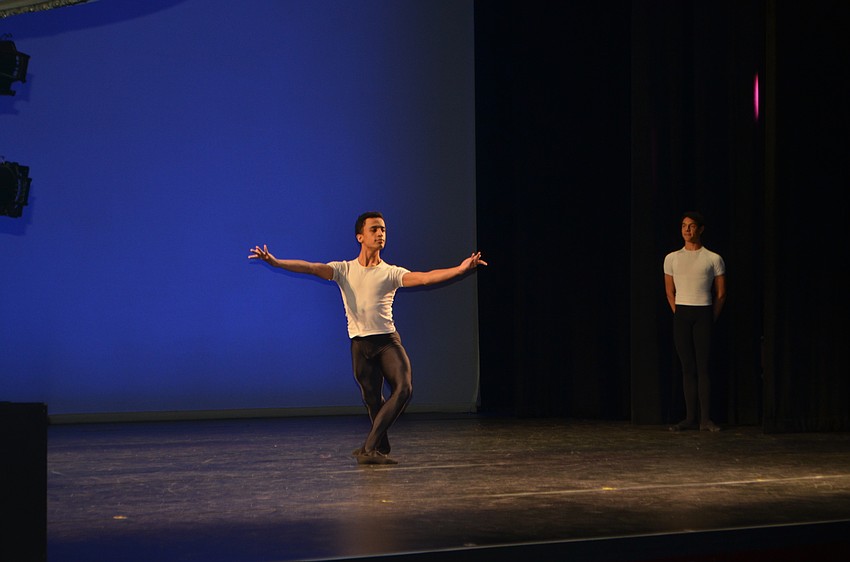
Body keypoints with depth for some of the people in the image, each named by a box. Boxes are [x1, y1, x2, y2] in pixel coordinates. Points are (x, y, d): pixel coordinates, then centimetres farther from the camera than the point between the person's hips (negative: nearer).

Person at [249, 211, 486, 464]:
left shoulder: (391, 272, 4)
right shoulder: (344, 270, 6)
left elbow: (424, 278, -10)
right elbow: (311, 268, -6)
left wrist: (460, 269, -25)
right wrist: (275, 262, -20)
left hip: (388, 340, 0)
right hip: (360, 344, 0)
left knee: (404, 388, -18)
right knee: (373, 401, 3)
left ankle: (370, 448, -13)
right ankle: (379, 448, 20)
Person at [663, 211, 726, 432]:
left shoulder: (713, 259, 2)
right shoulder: (672, 258, 9)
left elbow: (721, 294, 5)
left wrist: (711, 320, 0)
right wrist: (678, 313, 6)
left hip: (704, 314, -2)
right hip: (680, 314, 2)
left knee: (703, 366, -6)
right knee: (687, 367, 3)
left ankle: (705, 419, -4)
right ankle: (690, 418, 4)